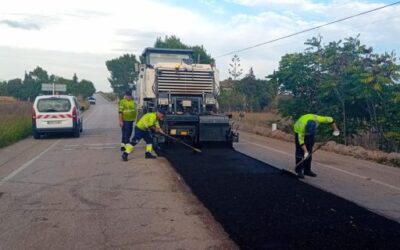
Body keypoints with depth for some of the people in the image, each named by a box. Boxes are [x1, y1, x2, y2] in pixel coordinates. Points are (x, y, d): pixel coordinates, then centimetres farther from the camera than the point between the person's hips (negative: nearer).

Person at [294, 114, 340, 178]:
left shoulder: (317, 119, -36)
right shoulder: (301, 126, -42)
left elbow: (330, 119, -17)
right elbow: (301, 140, -31)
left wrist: (335, 130, -7)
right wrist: (305, 151, -30)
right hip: (299, 131, -4)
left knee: (309, 151, 4)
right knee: (300, 152, -12)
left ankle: (307, 170, 10)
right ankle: (299, 171, -7)